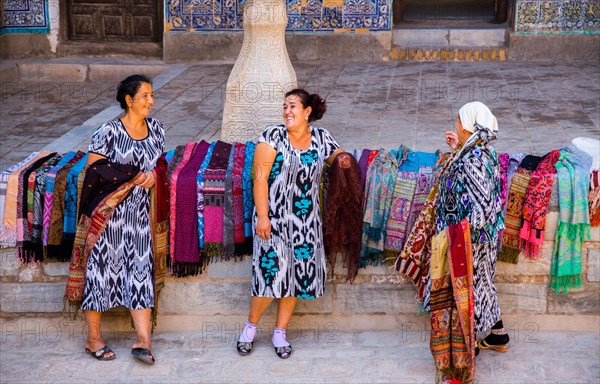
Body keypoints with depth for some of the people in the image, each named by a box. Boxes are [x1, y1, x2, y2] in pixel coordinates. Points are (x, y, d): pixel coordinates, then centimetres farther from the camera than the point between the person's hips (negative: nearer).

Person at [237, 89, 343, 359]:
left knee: (298, 273, 5)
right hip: (274, 215, -4)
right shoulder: (273, 136, -6)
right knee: (272, 271, -10)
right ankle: (251, 326, 13)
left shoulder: (321, 138, 5)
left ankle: (280, 333, 21)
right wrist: (262, 216, -17)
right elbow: (260, 177, -10)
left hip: (306, 220, 4)